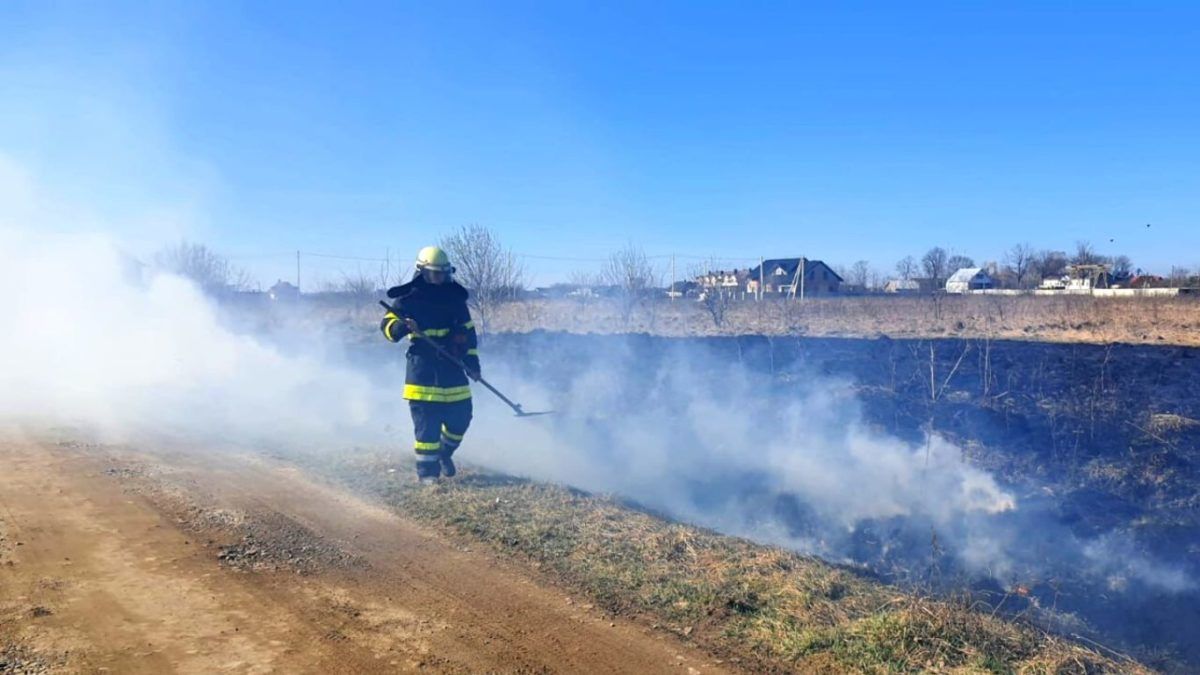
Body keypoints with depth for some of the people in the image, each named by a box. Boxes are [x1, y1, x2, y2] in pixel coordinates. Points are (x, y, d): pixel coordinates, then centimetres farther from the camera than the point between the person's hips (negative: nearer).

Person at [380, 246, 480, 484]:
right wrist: (401, 327, -28)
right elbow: (387, 323, -4)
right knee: (427, 423, -4)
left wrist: (472, 360, 7)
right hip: (422, 368, -4)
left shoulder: (455, 299, 9)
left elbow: (468, 332, 14)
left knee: (461, 416, 7)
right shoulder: (409, 299, -2)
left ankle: (444, 453, 34)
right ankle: (427, 469, 8)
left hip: (452, 366, 4)